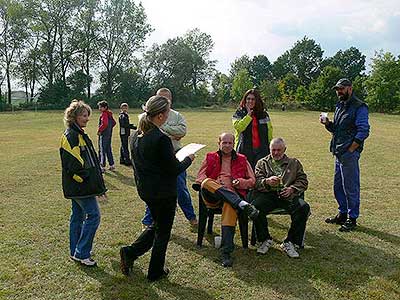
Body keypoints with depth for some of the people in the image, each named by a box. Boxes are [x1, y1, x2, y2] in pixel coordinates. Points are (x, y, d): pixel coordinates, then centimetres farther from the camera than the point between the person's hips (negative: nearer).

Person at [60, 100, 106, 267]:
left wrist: (98, 183, 17)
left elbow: (89, 160, 20)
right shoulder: (70, 136, -16)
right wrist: (86, 179, -16)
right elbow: (73, 164, -23)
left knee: (78, 216, 15)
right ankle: (81, 254, 2)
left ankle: (75, 253, 27)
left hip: (78, 187, 10)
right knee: (93, 215, -7)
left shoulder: (79, 134, 15)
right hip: (80, 186, -10)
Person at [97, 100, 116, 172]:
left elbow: (104, 124, -29)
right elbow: (114, 122, 21)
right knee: (108, 150, 16)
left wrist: (99, 130, -18)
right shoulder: (109, 114, 12)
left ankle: (102, 167, 1)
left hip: (103, 134, -9)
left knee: (102, 150, -2)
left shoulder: (104, 114, -15)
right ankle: (112, 165, 21)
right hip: (109, 134, 9)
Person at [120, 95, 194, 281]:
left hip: (145, 189, 8)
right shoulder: (161, 139, -24)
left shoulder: (136, 136, 1)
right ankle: (155, 272, 25)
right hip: (163, 192, -7)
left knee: (157, 224, 27)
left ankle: (130, 252, 18)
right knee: (163, 231, 11)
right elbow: (174, 169, -19)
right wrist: (188, 159, -1)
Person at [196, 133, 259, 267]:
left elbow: (252, 180, 19)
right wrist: (213, 183, -7)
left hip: (234, 193, -1)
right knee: (206, 183, -34)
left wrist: (240, 182, -4)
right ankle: (242, 204, -41)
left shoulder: (241, 159, 23)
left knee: (229, 205, -38)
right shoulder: (210, 157, 22)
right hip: (212, 196, 1)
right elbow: (200, 177, 14)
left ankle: (226, 252, -40)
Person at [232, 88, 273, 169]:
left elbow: (269, 132, 15)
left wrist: (271, 149, 13)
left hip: (261, 150, 2)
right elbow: (238, 127, -16)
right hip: (245, 150, -2)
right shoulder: (239, 113, 4)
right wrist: (249, 114, -13)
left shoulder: (264, 114, 12)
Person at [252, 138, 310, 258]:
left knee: (304, 208, -30)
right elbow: (256, 181, 8)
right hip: (267, 194, 0)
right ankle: (265, 239, -9)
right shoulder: (262, 163, 22)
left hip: (288, 195, 1)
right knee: (255, 207, -33)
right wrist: (267, 181, -15)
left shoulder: (294, 163, 24)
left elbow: (303, 181, 15)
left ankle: (289, 242, -16)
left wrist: (292, 188, -5)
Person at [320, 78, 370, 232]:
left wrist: (350, 150, -17)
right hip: (338, 153, 9)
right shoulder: (339, 106, 16)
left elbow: (363, 132, -16)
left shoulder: (359, 107, -10)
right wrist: (327, 123, 2)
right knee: (338, 186, 16)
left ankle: (352, 219, 12)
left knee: (351, 187, 0)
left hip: (349, 154, -9)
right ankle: (342, 214, 30)